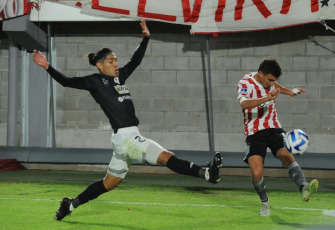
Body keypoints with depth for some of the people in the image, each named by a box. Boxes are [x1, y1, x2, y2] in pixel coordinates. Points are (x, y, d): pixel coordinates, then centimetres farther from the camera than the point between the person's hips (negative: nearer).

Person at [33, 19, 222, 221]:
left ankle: (71, 204, 25)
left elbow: (136, 60, 28)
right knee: (166, 157, -18)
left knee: (110, 183, 17)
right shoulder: (95, 81, -3)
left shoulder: (119, 76, 17)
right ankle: (207, 174, -27)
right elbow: (67, 82, -9)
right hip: (125, 137, -9)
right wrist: (48, 67, -20)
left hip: (131, 137, 9)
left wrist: (146, 38, 25)